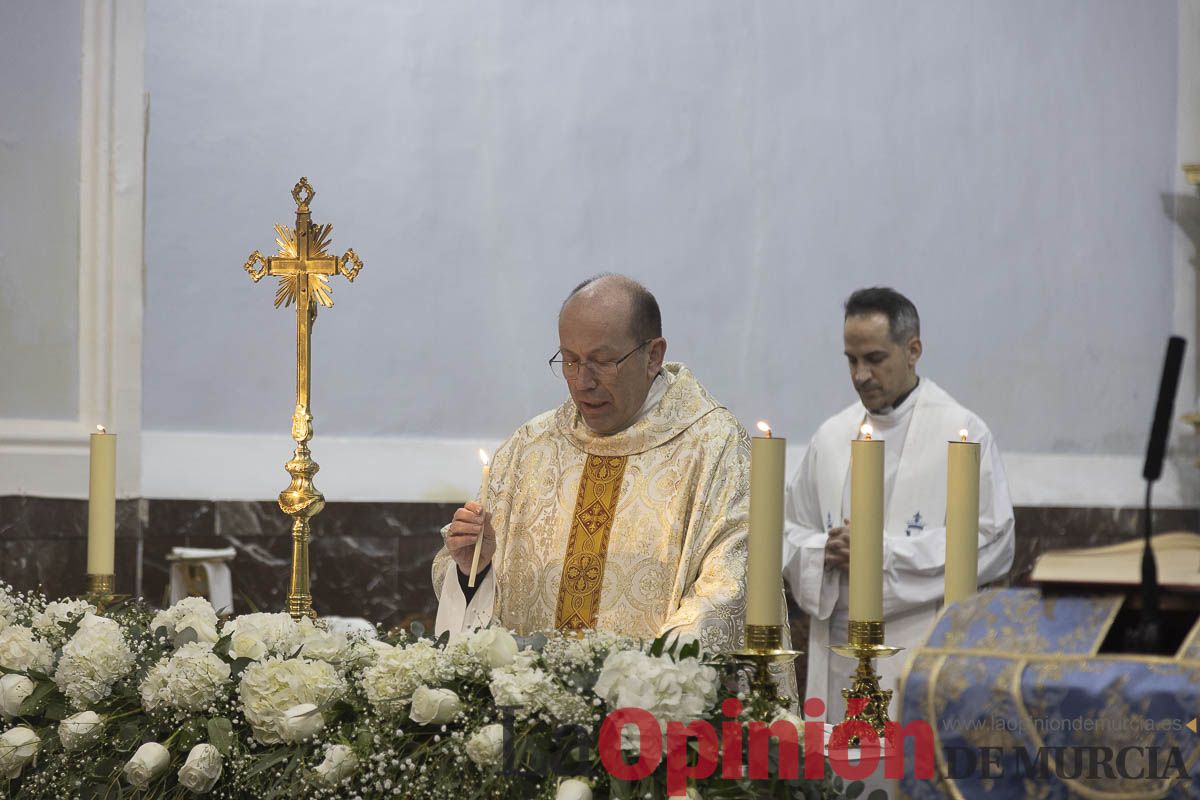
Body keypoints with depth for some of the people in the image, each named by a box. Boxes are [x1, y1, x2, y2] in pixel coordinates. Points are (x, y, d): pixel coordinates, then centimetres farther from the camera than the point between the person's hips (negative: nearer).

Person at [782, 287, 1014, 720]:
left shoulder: (963, 433, -1)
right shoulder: (832, 436, 15)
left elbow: (993, 542, -8)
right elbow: (790, 533, 20)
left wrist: (885, 551, -13)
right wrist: (824, 552, -4)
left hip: (920, 652, -5)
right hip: (837, 649, 5)